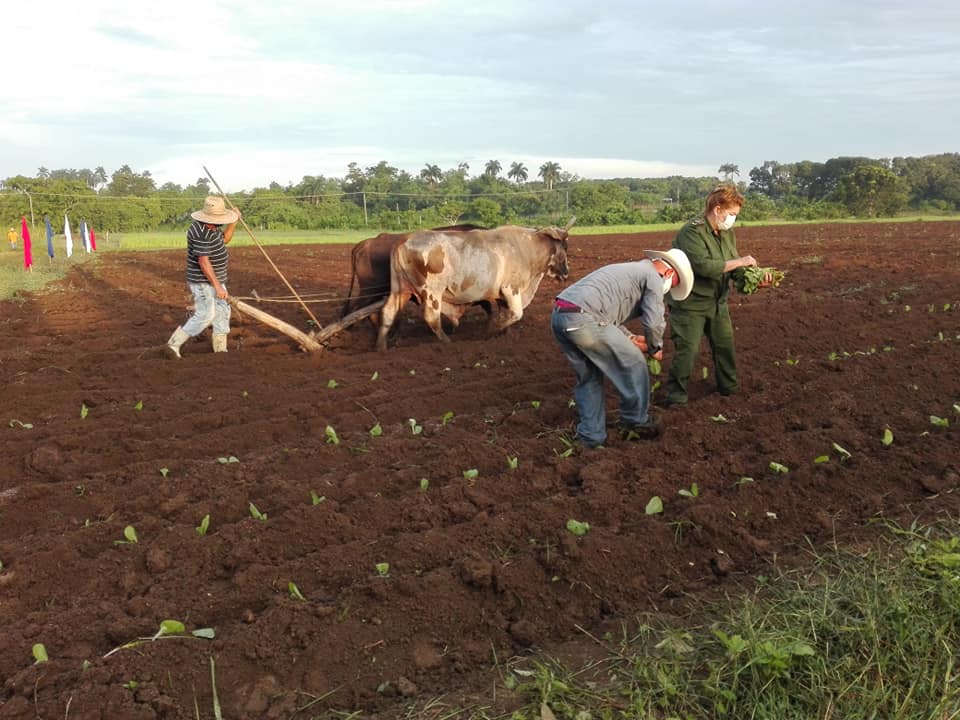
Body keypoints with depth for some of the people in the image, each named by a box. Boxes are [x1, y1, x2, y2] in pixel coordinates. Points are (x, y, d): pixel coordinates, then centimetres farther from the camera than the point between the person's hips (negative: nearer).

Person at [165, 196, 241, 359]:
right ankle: (173, 344, 0)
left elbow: (224, 239, 21)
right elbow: (203, 262, -27)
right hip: (203, 281, -10)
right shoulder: (202, 233, -25)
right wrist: (217, 286, -27)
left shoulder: (210, 226, 5)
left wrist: (234, 221, 6)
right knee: (205, 316, -9)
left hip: (214, 278, 10)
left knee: (222, 312, 11)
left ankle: (220, 349, 19)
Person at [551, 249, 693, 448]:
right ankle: (636, 423, 24)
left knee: (589, 377, 23)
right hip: (584, 320, -9)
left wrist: (631, 338, 30)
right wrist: (655, 349, 18)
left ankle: (590, 436, 24)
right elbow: (654, 323, -1)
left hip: (558, 316, 9)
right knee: (633, 365, 10)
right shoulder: (653, 277, 5)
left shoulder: (629, 269, 32)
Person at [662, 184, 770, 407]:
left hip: (717, 302, 8)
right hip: (690, 303, -8)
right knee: (687, 349, -7)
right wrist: (739, 261, -25)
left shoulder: (727, 232, 5)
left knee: (725, 344, 15)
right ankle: (676, 394, 6)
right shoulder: (692, 232, -21)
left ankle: (728, 386, 32)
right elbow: (703, 265, -32)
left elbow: (733, 268, 7)